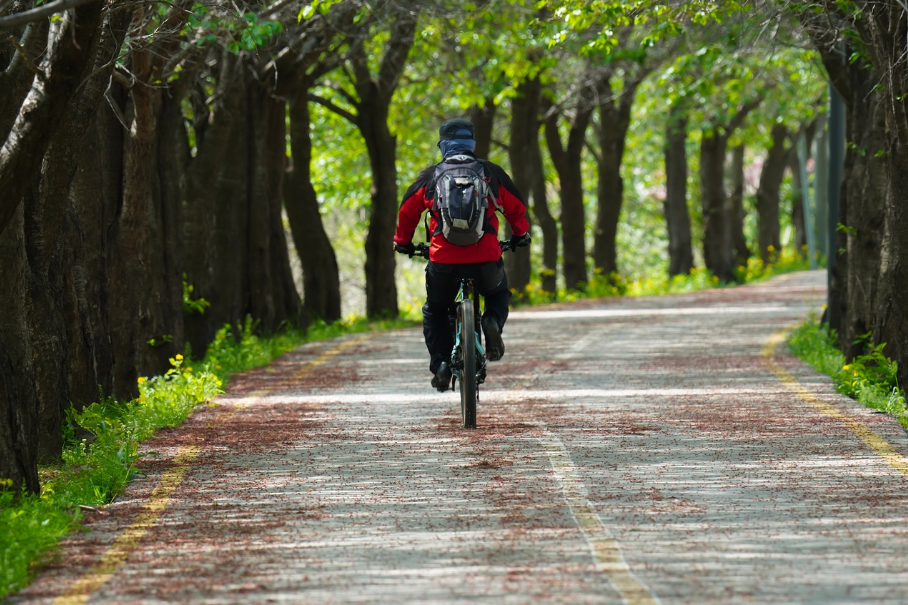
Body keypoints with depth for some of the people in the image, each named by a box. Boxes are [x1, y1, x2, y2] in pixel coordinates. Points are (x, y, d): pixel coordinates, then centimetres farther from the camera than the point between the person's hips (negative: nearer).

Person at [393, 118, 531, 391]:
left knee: (434, 311, 25)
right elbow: (516, 207, 19)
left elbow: (407, 211, 19)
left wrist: (403, 242, 36)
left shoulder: (430, 176, 10)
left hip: (443, 261, 0)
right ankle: (493, 322, -2)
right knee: (499, 294, 31)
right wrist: (520, 235, 39)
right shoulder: (491, 173, 10)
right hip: (486, 260, 0)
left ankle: (441, 364, 6)